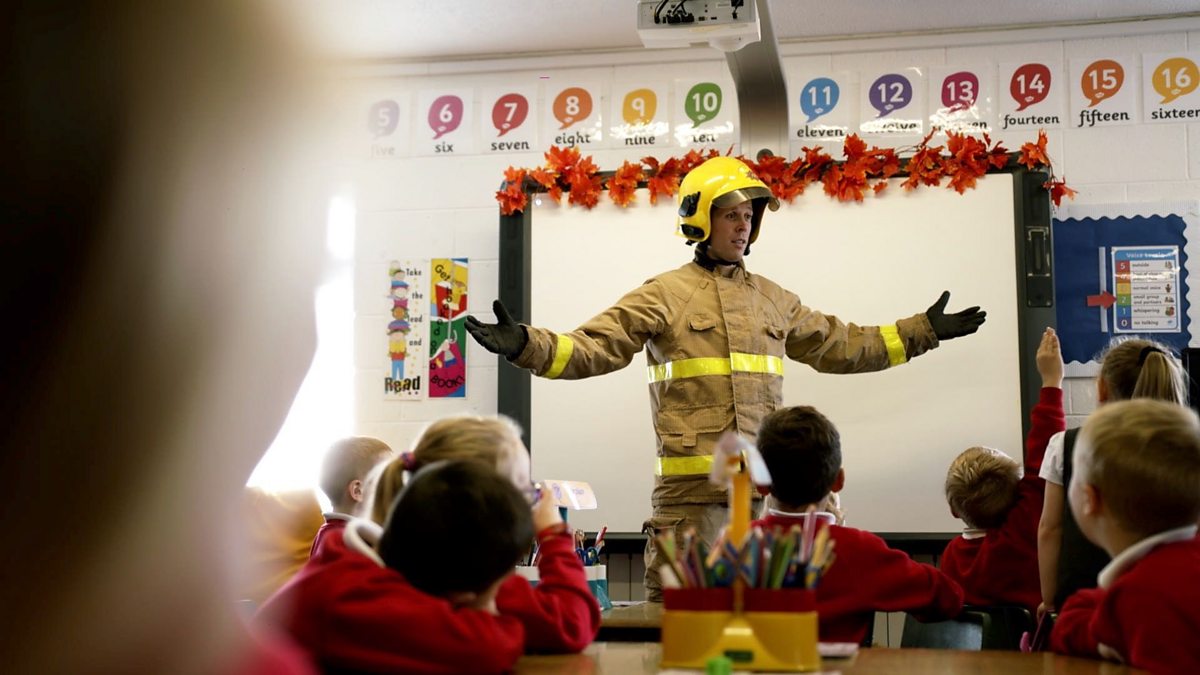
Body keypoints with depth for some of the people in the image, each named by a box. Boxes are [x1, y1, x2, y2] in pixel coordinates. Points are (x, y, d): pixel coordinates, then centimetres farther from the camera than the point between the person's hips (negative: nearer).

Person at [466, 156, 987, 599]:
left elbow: (840, 346, 26)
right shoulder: (664, 295, 0)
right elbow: (594, 349, -8)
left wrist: (923, 331, 27)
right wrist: (525, 345, -24)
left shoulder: (775, 301, 16)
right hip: (691, 484, -5)